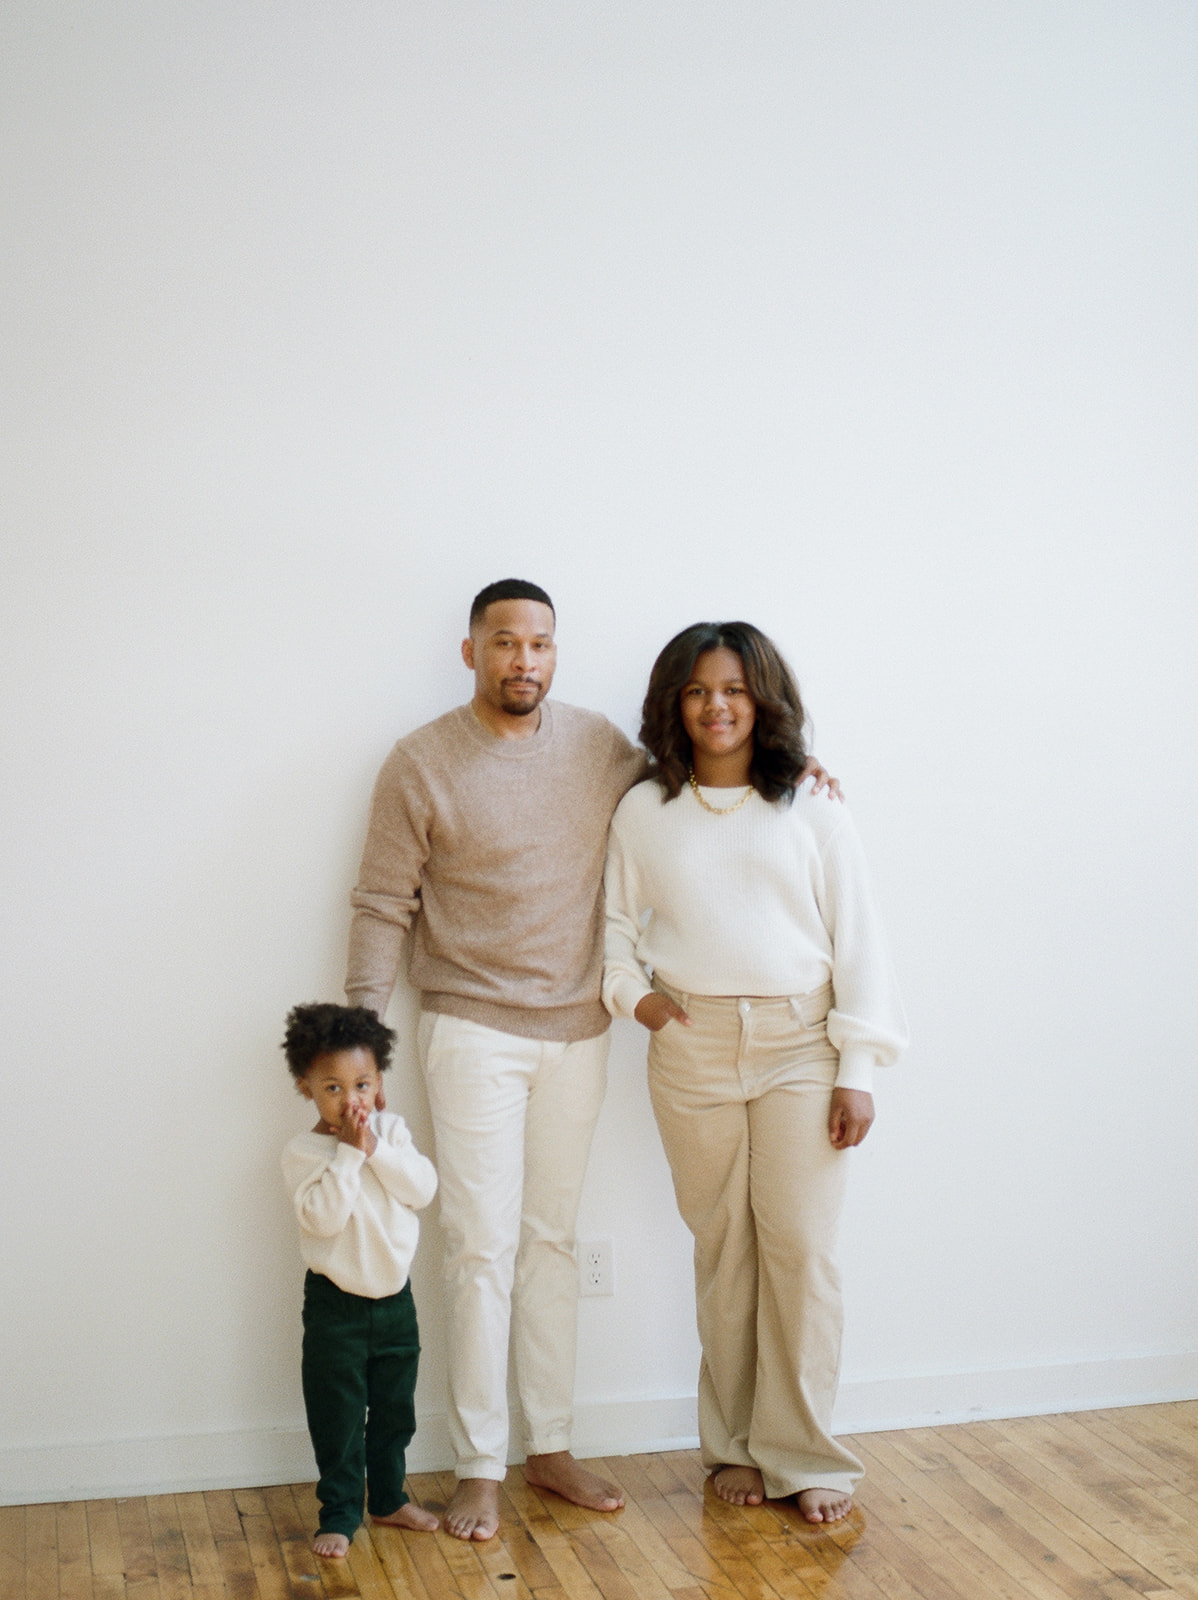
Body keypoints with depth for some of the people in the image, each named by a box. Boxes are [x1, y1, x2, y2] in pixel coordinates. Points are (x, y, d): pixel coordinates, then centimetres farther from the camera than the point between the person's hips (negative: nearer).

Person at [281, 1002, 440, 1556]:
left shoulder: (391, 1130, 0)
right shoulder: (303, 1152, -14)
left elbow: (423, 1188, -12)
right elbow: (323, 1217, -26)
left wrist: (375, 1149, -20)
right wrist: (347, 1153, -26)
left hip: (395, 1296, 4)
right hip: (336, 1303, -4)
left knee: (394, 1409, 17)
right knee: (337, 1415, 4)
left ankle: (389, 1498, 34)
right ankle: (340, 1513, 18)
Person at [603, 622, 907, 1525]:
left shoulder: (813, 811, 2)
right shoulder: (643, 813, 6)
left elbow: (857, 940, 1)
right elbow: (619, 924, 13)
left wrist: (858, 1069, -4)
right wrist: (633, 993, -7)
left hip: (799, 1049, -1)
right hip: (692, 1051, 1)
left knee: (802, 1248, -2)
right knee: (722, 1249, 7)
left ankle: (803, 1456, 12)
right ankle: (736, 1446, 22)